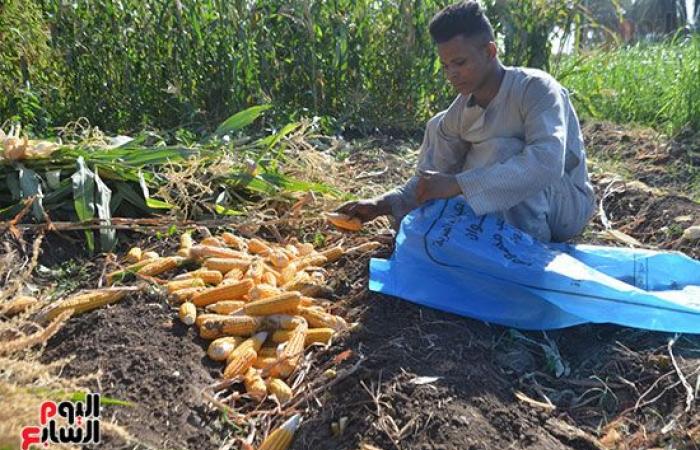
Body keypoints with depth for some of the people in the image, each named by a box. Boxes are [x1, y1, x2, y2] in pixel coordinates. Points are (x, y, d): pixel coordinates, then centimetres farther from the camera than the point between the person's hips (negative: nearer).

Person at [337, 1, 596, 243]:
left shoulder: (536, 88, -26)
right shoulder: (460, 110, -8)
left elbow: (546, 163, -42)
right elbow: (435, 173, -4)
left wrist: (458, 184, -44)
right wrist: (384, 205, -18)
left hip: (568, 203, -5)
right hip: (519, 205, 6)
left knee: (500, 149, -33)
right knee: (439, 127, 0)